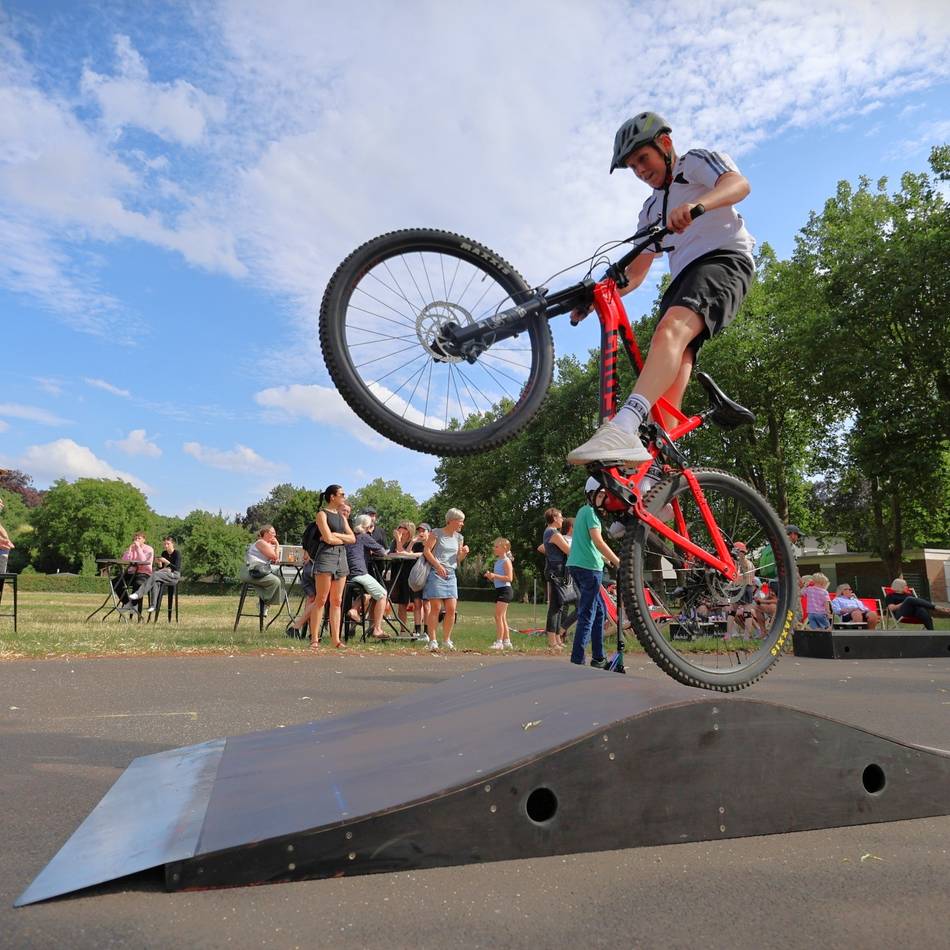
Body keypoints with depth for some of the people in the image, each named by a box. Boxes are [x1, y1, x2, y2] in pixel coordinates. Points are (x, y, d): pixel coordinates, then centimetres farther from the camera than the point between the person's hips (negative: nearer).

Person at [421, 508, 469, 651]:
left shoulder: (459, 537, 14)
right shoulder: (436, 533, -3)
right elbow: (426, 551, -7)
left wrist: (464, 553, -3)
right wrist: (438, 565, -16)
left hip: (451, 574, 5)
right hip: (436, 573, -5)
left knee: (451, 609, 0)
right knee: (435, 608, -6)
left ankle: (446, 639, 15)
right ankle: (432, 640, 3)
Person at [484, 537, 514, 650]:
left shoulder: (506, 561, -11)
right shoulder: (497, 561, 16)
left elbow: (509, 578, -19)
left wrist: (495, 575, -24)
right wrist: (490, 576, 1)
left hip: (505, 590, -10)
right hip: (499, 590, 10)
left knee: (498, 616, -13)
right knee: (502, 618, 12)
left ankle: (499, 642, -12)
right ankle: (507, 641, 19)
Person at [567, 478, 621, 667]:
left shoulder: (583, 510, 20)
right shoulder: (590, 511, -9)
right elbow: (598, 541, -18)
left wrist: (607, 559, 26)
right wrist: (618, 562, -15)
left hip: (577, 565, 10)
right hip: (589, 567, -10)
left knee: (599, 610, 16)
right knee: (587, 615, -8)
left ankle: (598, 657, 22)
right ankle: (577, 660, -8)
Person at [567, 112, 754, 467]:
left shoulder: (698, 161, 13)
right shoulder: (652, 208, 32)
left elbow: (739, 184, -11)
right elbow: (636, 272, 25)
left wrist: (698, 204, -33)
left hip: (724, 258, -7)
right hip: (684, 276, 7)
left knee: (671, 328, -35)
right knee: (673, 366, -16)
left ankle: (623, 428, -56)